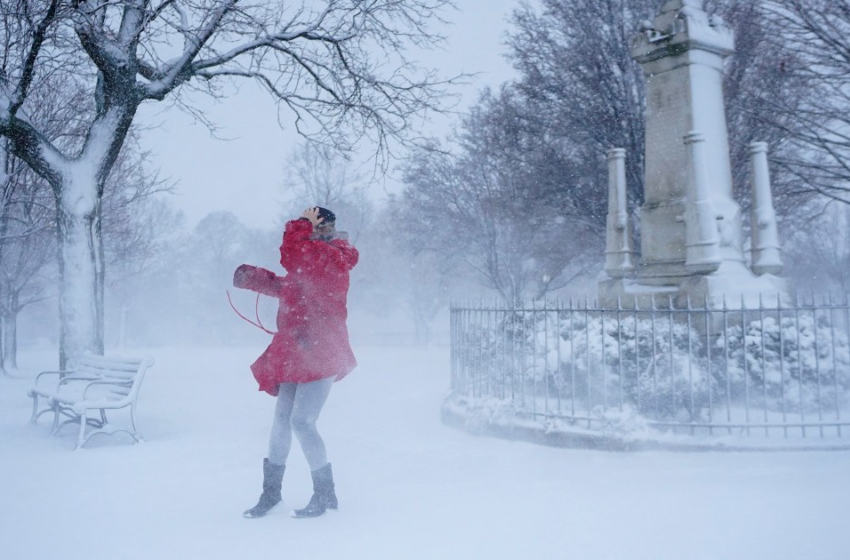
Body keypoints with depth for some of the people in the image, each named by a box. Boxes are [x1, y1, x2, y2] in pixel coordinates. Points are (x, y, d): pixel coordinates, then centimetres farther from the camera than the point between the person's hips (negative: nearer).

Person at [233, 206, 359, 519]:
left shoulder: (331, 258, -12)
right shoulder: (312, 262, 18)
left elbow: (290, 256, -27)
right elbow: (286, 288, 32)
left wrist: (301, 225, -11)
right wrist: (251, 277, 28)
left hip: (319, 355, -10)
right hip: (296, 355, 10)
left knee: (302, 422, -12)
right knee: (282, 418, 12)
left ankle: (325, 494, 5)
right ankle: (271, 492, 26)